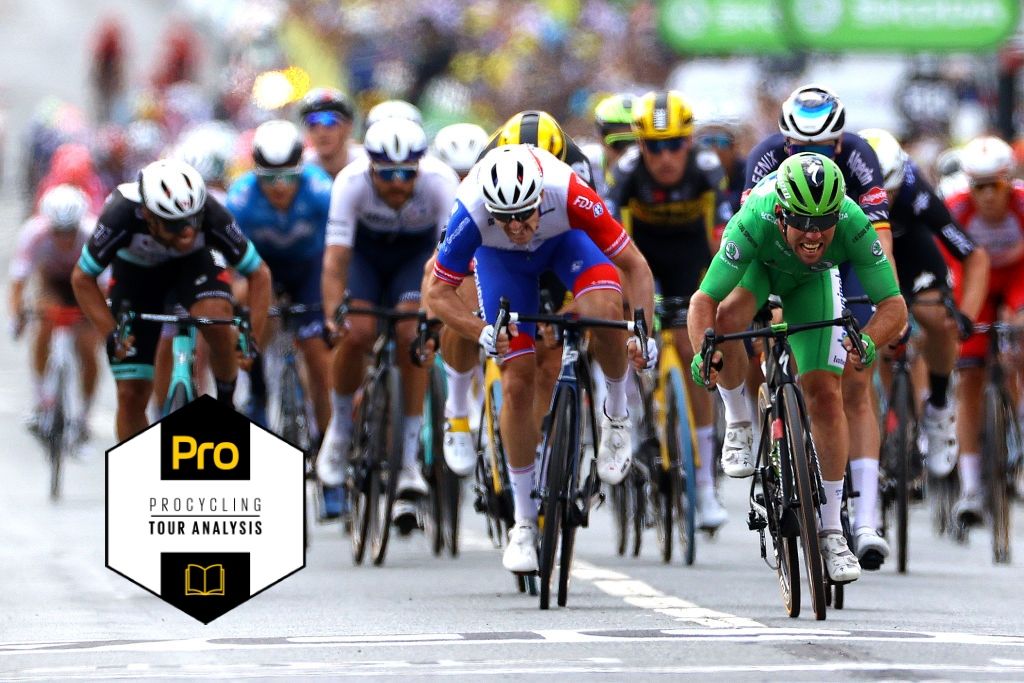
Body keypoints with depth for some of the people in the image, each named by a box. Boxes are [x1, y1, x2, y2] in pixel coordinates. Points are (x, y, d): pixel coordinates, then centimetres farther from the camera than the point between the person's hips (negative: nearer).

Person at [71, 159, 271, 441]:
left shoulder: (211, 215, -35)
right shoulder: (121, 215, -38)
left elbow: (259, 273, -20)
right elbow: (82, 278, -22)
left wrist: (252, 338, -30)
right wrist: (111, 335, -31)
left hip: (194, 263, 0)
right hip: (135, 271, 0)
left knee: (215, 317, -35)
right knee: (131, 394, -6)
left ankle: (226, 404, -10)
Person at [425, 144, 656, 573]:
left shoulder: (570, 196, -39)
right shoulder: (472, 214, -38)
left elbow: (633, 265, -28)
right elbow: (438, 293, -26)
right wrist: (482, 332, -43)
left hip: (565, 240, 0)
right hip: (500, 259, 0)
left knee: (604, 310, -33)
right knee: (518, 383, -8)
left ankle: (615, 415, -4)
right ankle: (524, 523, 5)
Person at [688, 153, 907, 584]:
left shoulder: (852, 226, -39)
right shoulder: (754, 223, -43)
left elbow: (894, 306, -35)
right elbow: (703, 301, -41)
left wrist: (868, 342, -56)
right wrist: (703, 351, -59)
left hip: (812, 281, 1)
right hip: (759, 265, -1)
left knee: (825, 395, -9)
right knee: (726, 319, -35)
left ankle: (831, 530, 1)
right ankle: (740, 422, -7)